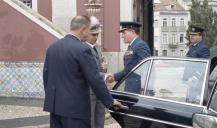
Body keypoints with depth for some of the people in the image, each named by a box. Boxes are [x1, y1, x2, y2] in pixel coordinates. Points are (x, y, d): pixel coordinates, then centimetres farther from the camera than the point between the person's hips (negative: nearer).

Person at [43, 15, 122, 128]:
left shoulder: (52, 47, 8)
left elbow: (46, 75, 14)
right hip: (75, 107, -7)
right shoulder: (82, 50, -14)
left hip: (54, 105, 7)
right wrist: (110, 101, -5)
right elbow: (95, 80, -14)